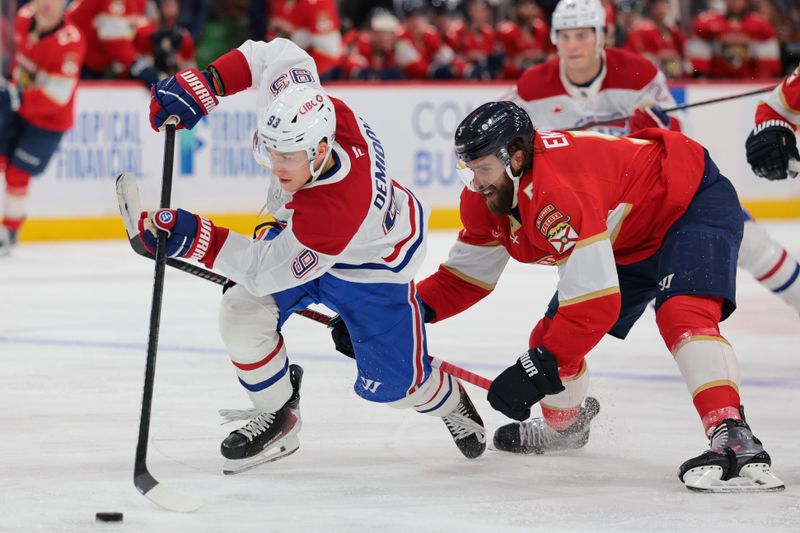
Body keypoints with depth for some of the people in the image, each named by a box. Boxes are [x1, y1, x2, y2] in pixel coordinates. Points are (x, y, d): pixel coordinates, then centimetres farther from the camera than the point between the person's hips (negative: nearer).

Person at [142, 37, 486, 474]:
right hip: (301, 236, 6)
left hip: (372, 264, -6)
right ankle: (278, 418, 9)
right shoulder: (303, 107, -34)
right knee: (242, 314, -15)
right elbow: (277, 54, -17)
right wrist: (201, 86, -28)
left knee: (391, 384, 1)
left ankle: (449, 402, 39)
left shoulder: (336, 208, -47)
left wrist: (195, 239, -48)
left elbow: (267, 268, -39)